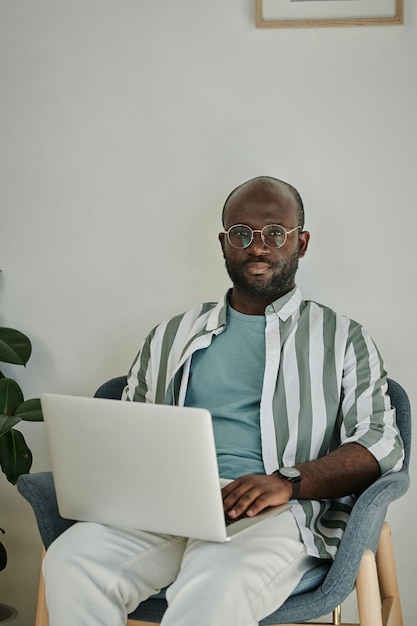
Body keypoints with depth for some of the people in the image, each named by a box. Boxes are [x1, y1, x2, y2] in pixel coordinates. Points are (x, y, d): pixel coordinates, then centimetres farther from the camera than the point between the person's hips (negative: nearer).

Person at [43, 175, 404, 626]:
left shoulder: (343, 339, 15)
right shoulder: (171, 337, 24)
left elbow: (380, 444, 4)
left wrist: (289, 481, -14)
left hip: (276, 513, -3)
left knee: (217, 586, -39)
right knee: (71, 561, -28)